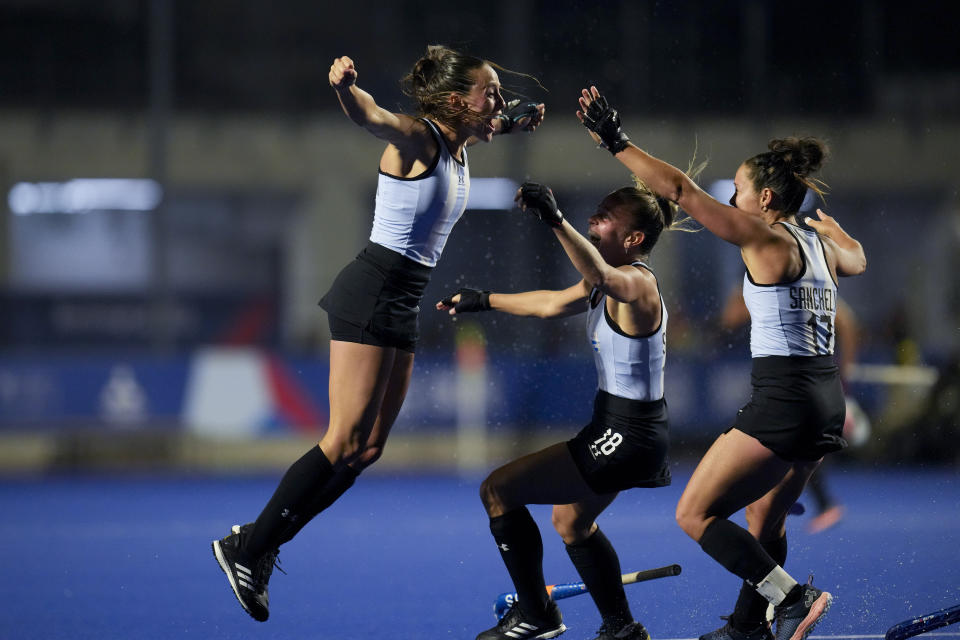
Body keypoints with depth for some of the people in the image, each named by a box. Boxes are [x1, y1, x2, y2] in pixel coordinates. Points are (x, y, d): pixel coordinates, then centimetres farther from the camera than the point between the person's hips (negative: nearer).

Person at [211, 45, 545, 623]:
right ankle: (247, 549, -6)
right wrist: (346, 84, -55)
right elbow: (371, 115, -36)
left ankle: (259, 541, 12)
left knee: (368, 450, 7)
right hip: (372, 292, -9)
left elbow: (493, 125, 39)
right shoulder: (416, 138, -13)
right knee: (344, 443, -12)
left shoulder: (460, 146, 12)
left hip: (403, 304, 9)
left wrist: (516, 121, 22)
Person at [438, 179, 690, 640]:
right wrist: (486, 301, 33)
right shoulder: (611, 284, 9)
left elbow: (599, 275, -46)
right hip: (620, 430, 11)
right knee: (571, 522, 31)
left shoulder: (636, 283, -22)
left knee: (498, 491, -6)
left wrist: (555, 220, -60)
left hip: (626, 437, -11)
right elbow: (553, 304, 26)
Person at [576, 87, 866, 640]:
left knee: (696, 515, -3)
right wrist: (827, 223, 54)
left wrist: (617, 143, -12)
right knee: (765, 519, 24)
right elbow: (858, 259, 36)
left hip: (783, 398, -9)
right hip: (827, 400, 9)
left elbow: (682, 191, -16)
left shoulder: (766, 238, -12)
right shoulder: (822, 244, 10)